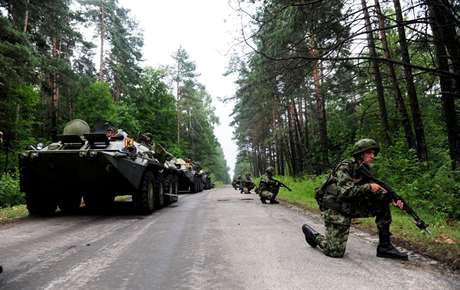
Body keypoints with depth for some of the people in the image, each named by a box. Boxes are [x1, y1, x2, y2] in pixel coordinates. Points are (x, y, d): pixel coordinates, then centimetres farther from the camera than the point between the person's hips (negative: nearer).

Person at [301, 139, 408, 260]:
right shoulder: (346, 166, -16)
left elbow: (374, 193, 8)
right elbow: (344, 192, -26)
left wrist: (392, 199, -10)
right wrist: (368, 187, -22)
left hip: (350, 207, 8)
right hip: (335, 210, -8)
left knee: (382, 204, -3)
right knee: (336, 252, -11)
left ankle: (384, 246, 4)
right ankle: (313, 234, 16)